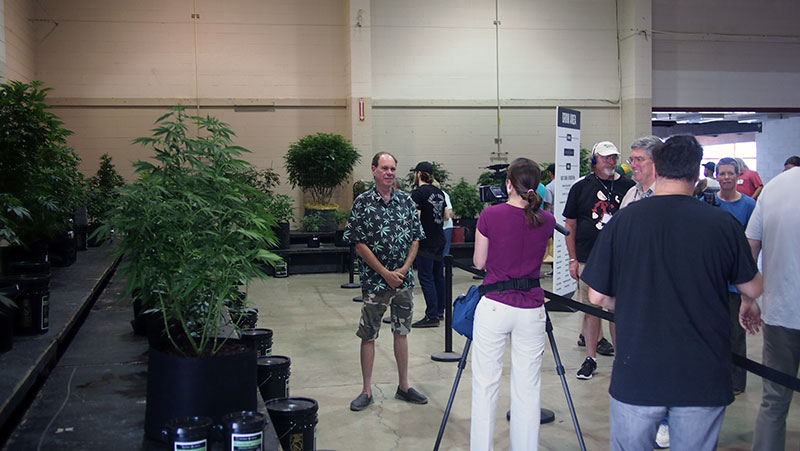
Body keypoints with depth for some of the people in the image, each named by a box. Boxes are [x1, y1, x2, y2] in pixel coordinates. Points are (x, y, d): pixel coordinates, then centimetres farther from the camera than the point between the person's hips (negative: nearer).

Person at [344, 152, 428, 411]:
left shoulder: (406, 201, 5)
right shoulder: (363, 203, -5)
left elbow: (415, 239, 7)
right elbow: (359, 244, -8)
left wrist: (404, 269, -7)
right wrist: (385, 272, -12)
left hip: (404, 280, 3)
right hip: (374, 281, -3)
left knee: (401, 332, 12)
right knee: (368, 335, 2)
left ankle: (404, 387, 23)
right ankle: (367, 391, 13)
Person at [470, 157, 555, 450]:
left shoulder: (490, 215, -8)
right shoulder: (546, 221, 0)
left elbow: (478, 263, 1)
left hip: (493, 308, -2)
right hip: (532, 311, 2)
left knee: (485, 386, 8)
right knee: (527, 390, 10)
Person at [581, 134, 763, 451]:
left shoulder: (623, 220, -8)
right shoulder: (723, 224, -7)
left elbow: (597, 297, -2)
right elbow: (753, 289, 9)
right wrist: (748, 305, 32)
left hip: (636, 375, 0)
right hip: (704, 377, 0)